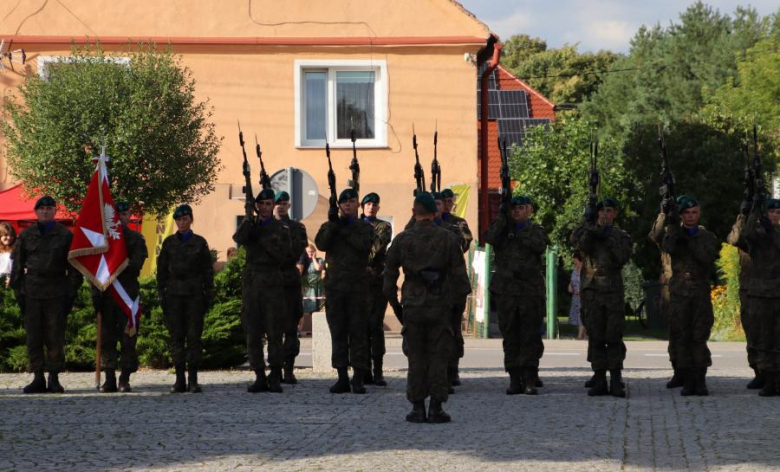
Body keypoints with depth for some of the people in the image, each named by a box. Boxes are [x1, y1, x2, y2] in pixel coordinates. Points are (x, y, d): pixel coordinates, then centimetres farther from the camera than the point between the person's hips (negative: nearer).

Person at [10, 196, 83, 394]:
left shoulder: (65, 236, 6)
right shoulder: (26, 235, 10)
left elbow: (74, 266, 7)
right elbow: (17, 265, 11)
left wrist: (71, 293, 0)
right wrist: (18, 291, 3)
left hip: (56, 293, -2)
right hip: (32, 292, 2)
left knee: (55, 337, -2)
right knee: (33, 336, 1)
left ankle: (54, 378, 4)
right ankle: (38, 378, 6)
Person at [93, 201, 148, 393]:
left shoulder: (136, 239, 7)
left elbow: (137, 264, -5)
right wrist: (96, 292, -3)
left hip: (128, 291, -2)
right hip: (107, 292, 2)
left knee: (128, 337, -3)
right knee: (107, 337, 1)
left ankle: (125, 379, 0)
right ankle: (109, 379, 4)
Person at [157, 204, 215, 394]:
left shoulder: (200, 242, 6)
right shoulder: (169, 242, 8)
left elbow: (207, 271, 7)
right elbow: (162, 269, 9)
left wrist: (209, 295, 2)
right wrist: (161, 294, 2)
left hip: (194, 294, -1)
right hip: (174, 293, 1)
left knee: (194, 336, -4)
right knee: (176, 336, 0)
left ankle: (193, 380, -1)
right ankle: (179, 380, 3)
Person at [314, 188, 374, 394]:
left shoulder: (365, 227, 8)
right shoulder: (329, 226, 13)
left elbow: (365, 245, -12)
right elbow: (321, 244, -6)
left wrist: (345, 230, -11)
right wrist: (333, 224, -15)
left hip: (358, 286, -2)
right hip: (334, 284, 2)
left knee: (358, 331, -5)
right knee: (338, 332, 3)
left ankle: (358, 378, -4)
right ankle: (342, 377, 8)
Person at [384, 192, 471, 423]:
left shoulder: (402, 240, -1)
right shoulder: (448, 239, -3)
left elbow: (389, 276, 2)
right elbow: (459, 276, -3)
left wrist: (396, 305, 12)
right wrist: (458, 299, 10)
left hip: (412, 307, 1)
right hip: (440, 306, -1)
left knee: (416, 358, 6)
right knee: (438, 358, 4)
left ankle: (417, 408, 4)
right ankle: (436, 408, 0)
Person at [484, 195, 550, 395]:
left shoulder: (535, 230, 10)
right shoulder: (503, 229, 12)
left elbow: (541, 246, -11)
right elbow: (490, 238, -10)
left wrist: (522, 232, -11)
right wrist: (502, 217, -13)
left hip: (531, 290, -1)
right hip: (505, 289, 2)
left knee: (531, 336, -3)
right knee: (510, 337, 4)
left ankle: (529, 380, 0)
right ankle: (514, 379, 9)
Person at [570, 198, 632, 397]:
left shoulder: (621, 235, 12)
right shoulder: (588, 233, 13)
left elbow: (623, 257, -4)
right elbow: (578, 243, -9)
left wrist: (610, 238, -8)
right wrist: (589, 224, -17)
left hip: (613, 291, -1)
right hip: (592, 289, 1)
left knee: (614, 337, -5)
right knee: (595, 337, 0)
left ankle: (616, 381, -5)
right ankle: (599, 379, 2)